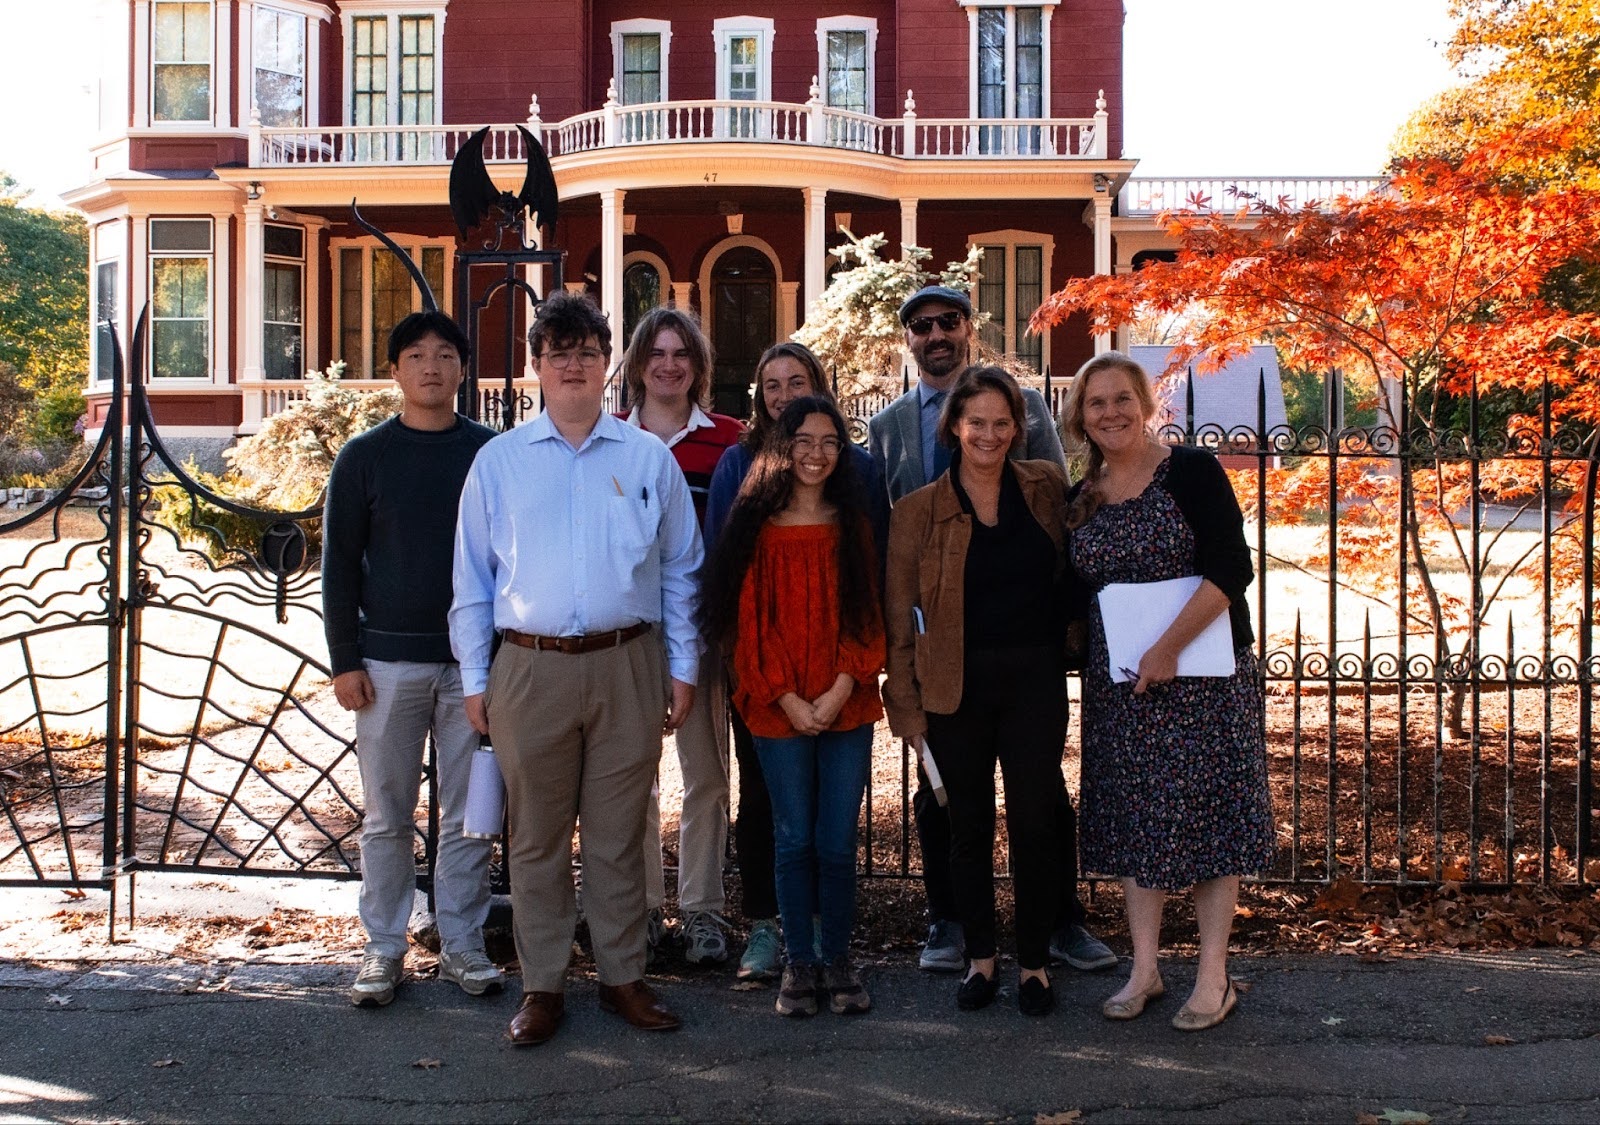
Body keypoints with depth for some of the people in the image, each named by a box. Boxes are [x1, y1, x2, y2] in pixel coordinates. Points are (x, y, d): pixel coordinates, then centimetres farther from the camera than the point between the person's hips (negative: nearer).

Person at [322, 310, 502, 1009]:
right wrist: (344, 660, -2)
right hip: (389, 658, 0)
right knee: (387, 817, 7)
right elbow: (339, 563, 3)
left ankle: (462, 945, 18)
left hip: (473, 661, 1)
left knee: (470, 815, 6)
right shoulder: (365, 457, 2)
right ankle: (384, 950, 18)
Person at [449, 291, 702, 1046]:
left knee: (619, 835, 9)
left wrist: (682, 668, 5)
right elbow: (473, 578, 8)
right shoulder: (498, 460, 6)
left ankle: (623, 977, 23)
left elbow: (679, 572, 10)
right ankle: (542, 986, 19)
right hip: (530, 671, 0)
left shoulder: (649, 459, 7)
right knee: (537, 837, 7)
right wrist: (474, 679, 4)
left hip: (627, 669, 0)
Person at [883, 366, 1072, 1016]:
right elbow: (899, 616, 0)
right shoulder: (919, 511, -2)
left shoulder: (1047, 488, 4)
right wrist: (905, 703, -3)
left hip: (1035, 678, 1)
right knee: (969, 826, 9)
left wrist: (1070, 641, 5)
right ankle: (979, 958, 25)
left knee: (1034, 823, 3)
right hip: (955, 686, -1)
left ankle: (1034, 962, 20)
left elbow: (1072, 569, 17)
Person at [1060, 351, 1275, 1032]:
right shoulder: (1079, 502, 9)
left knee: (1203, 815, 1)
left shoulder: (1191, 471, -6)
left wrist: (1168, 648, -20)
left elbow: (1230, 568, -15)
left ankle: (1214, 978, 12)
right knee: (1131, 820, 9)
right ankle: (1144, 970, 21)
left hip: (1201, 672, -5)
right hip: (1118, 683, 5)